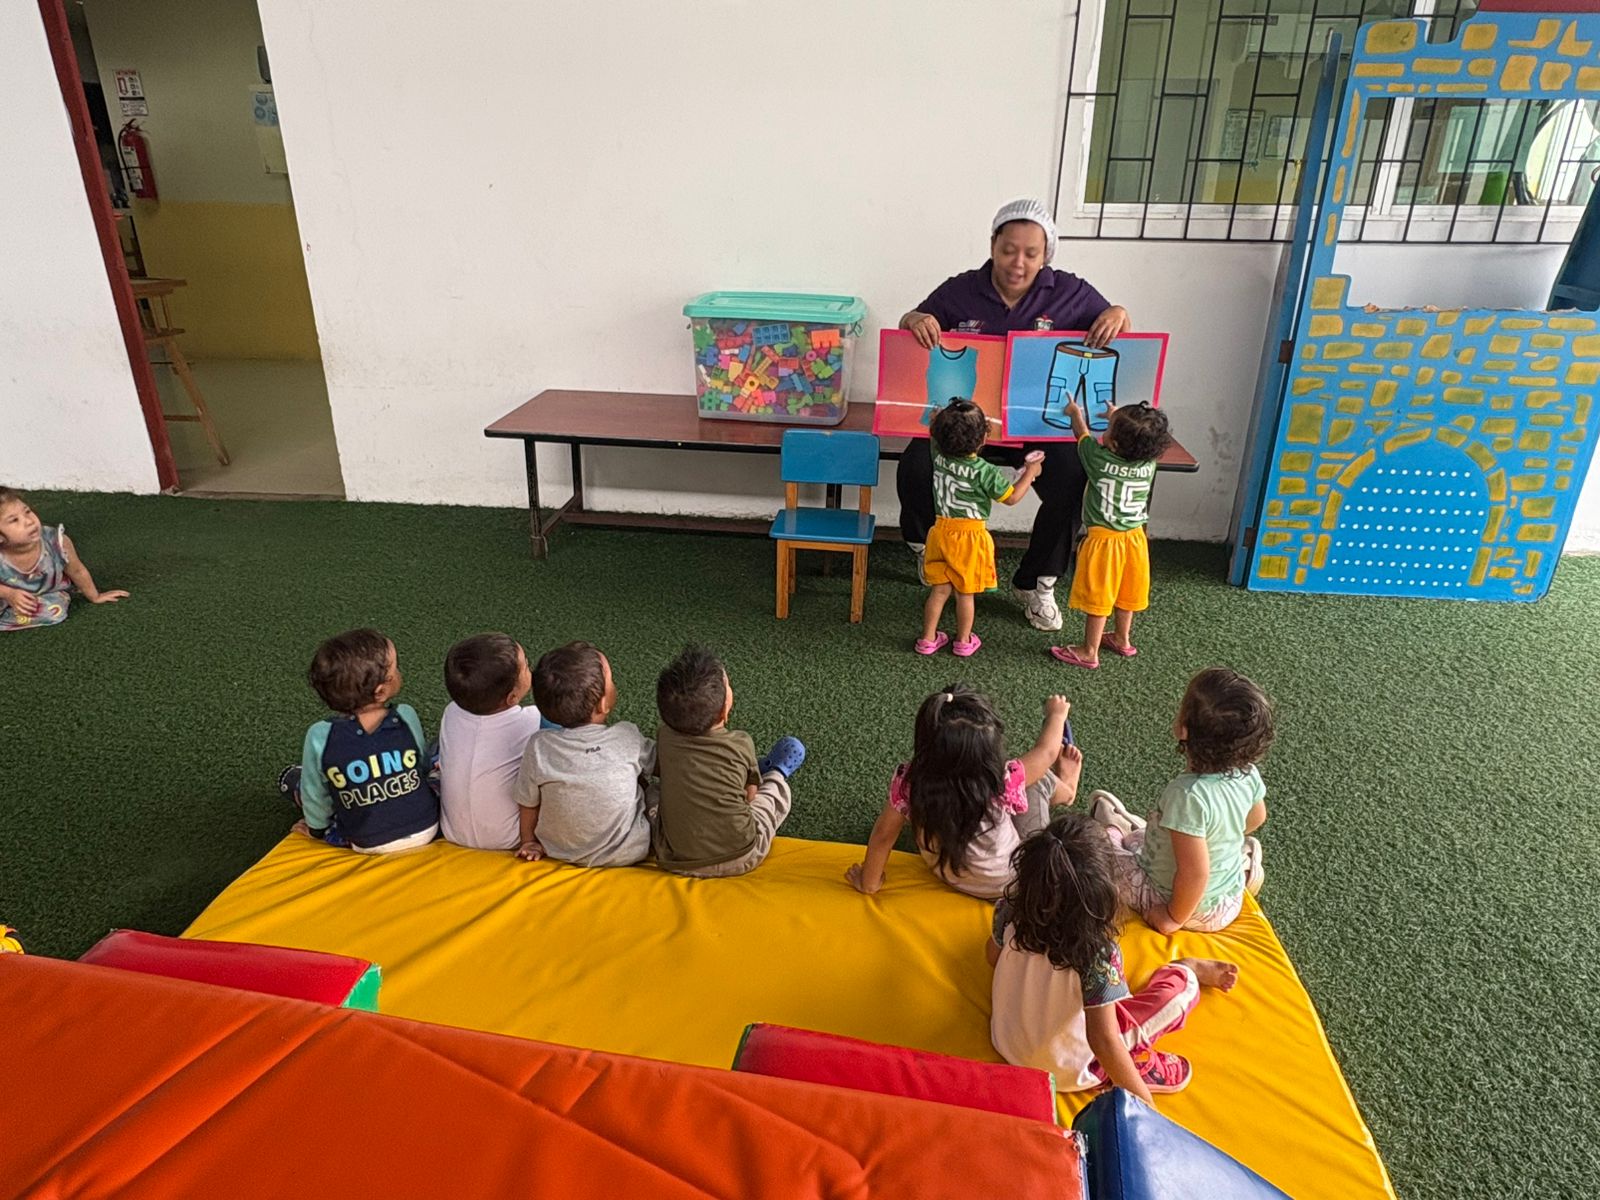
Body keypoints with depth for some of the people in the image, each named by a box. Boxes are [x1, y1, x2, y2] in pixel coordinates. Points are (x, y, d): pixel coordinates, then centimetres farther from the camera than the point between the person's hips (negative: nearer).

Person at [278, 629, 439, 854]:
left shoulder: (321, 737, -22)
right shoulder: (406, 717, -19)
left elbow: (315, 795, -7)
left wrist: (318, 829, 14)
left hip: (368, 844, -1)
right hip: (425, 829, 2)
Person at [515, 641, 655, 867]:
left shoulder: (539, 748, -19)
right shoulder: (628, 738, -20)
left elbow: (529, 804, -5)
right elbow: (654, 764, 0)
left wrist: (528, 841, 13)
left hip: (561, 853, 2)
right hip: (629, 853, -2)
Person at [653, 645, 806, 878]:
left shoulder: (665, 736, -9)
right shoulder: (741, 745, -15)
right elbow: (750, 796, 0)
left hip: (674, 860, 3)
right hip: (741, 858, -2)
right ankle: (778, 773, 48)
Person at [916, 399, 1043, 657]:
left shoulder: (939, 456, -8)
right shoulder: (984, 471, -19)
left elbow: (936, 431, 15)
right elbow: (1011, 497, -7)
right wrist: (1030, 473, 4)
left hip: (942, 530, 4)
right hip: (970, 535, -4)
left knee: (940, 589, 14)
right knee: (966, 593, 10)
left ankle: (928, 639, 20)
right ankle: (963, 642, 23)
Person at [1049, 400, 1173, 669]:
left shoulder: (1100, 459, -19)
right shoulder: (1149, 463, -8)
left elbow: (1083, 433, 1)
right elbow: (1139, 441, 16)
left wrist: (1075, 412, 21)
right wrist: (1118, 418, 31)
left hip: (1103, 540, -5)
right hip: (1134, 538, 5)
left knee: (1097, 597, 5)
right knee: (1124, 593, 21)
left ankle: (1090, 652, 14)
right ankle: (1122, 639, 39)